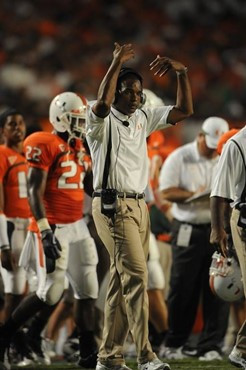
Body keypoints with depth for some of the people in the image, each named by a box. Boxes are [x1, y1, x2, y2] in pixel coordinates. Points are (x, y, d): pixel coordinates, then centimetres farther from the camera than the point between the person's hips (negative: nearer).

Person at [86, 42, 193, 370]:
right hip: (112, 205, -7)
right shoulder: (102, 120, -4)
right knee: (136, 275, -16)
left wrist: (182, 73, 4)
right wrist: (117, 63, -23)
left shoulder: (143, 118, 16)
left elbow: (184, 111, 14)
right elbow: (102, 104, -28)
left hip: (138, 205, 8)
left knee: (121, 280, 7)